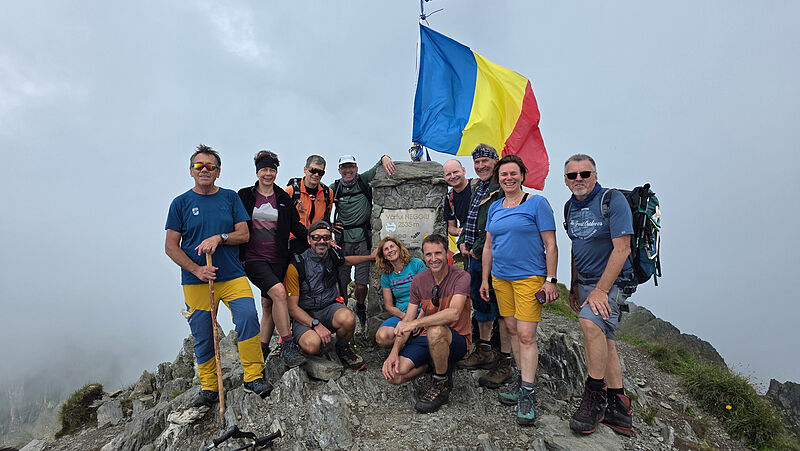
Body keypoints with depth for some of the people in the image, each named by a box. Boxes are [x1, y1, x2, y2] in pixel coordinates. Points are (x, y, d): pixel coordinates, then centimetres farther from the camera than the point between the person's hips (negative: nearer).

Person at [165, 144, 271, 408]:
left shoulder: (230, 198, 8)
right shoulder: (181, 203, 4)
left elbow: (244, 234, 3)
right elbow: (171, 246, 2)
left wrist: (219, 238, -15)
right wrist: (196, 269, -12)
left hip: (232, 276, 0)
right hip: (196, 281, 0)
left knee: (248, 316, -19)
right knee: (202, 336, 6)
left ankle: (253, 376, -7)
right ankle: (208, 387, 24)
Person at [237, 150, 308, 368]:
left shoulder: (283, 198, 10)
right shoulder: (245, 195, 4)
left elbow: (296, 226, 11)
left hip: (278, 258, 3)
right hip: (254, 258, -3)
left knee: (268, 304, 6)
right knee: (279, 292, -22)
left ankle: (262, 351, 19)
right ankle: (288, 347, -17)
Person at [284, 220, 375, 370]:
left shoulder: (333, 255, 1)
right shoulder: (296, 266, -14)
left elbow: (347, 260, 29)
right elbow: (292, 307, -14)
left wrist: (372, 257, 31)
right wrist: (316, 324, -25)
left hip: (330, 307, 4)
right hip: (304, 315, -3)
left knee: (348, 319, -32)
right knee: (312, 345, -35)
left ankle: (343, 348, 0)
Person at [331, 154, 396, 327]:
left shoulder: (364, 180, 4)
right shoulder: (334, 188, 6)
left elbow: (378, 167, 3)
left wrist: (385, 158, -19)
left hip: (363, 239, -1)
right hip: (343, 239, 1)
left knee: (361, 286, 0)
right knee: (341, 283, 0)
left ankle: (360, 307, 32)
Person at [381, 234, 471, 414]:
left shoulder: (461, 277, -14)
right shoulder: (419, 280, 1)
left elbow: (454, 313, -31)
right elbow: (407, 320, -1)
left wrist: (416, 323, -35)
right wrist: (394, 353, -15)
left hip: (457, 339, -5)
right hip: (427, 338, 5)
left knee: (435, 330, -40)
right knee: (393, 374, -16)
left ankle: (442, 385, -13)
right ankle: (440, 364, 9)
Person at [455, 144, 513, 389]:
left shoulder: (504, 190, -12)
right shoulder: (477, 188, 17)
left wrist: (479, 249, -16)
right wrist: (463, 242, 9)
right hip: (476, 258, 9)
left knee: (500, 307, -2)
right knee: (480, 303, 18)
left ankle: (504, 362, 9)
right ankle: (483, 351, 34)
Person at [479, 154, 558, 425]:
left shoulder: (536, 203, -4)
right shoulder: (494, 208, 12)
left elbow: (550, 244, -6)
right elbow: (488, 246, 17)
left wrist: (551, 280, -11)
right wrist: (485, 279, 14)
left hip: (529, 277, -6)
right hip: (501, 278, 6)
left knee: (526, 334, -8)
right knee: (512, 330, 11)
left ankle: (526, 394, 2)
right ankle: (523, 378, 26)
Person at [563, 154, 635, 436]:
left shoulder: (613, 201, -13)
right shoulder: (571, 207, 9)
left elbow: (621, 249, -18)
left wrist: (600, 291, -22)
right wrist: (574, 287, 18)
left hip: (612, 282, -7)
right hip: (584, 282, 7)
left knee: (591, 322, -29)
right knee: (603, 339, 11)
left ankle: (595, 395, -13)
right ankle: (618, 407, 21)